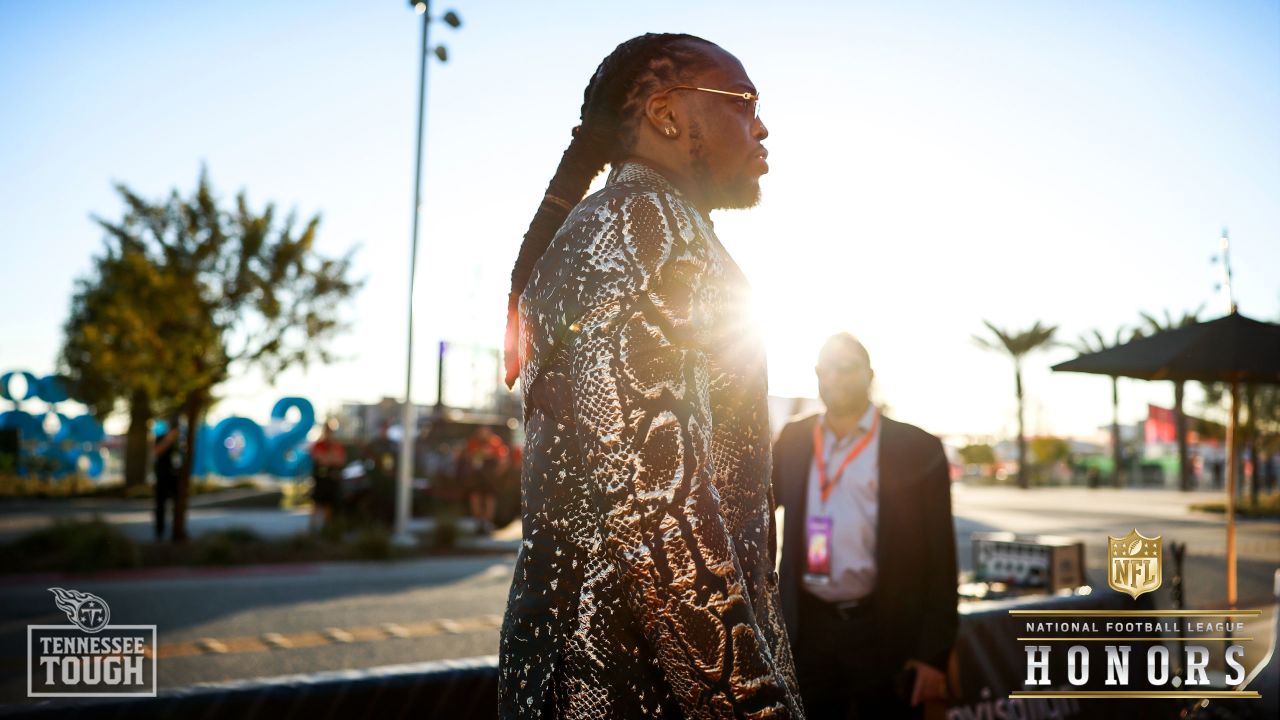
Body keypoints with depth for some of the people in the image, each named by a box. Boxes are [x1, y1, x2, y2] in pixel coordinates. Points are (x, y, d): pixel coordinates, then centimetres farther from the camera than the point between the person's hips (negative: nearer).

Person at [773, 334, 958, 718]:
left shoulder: (917, 448, -5)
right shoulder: (792, 440, 5)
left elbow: (939, 558, -4)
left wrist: (933, 650, -7)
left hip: (886, 631, -3)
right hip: (808, 629, 3)